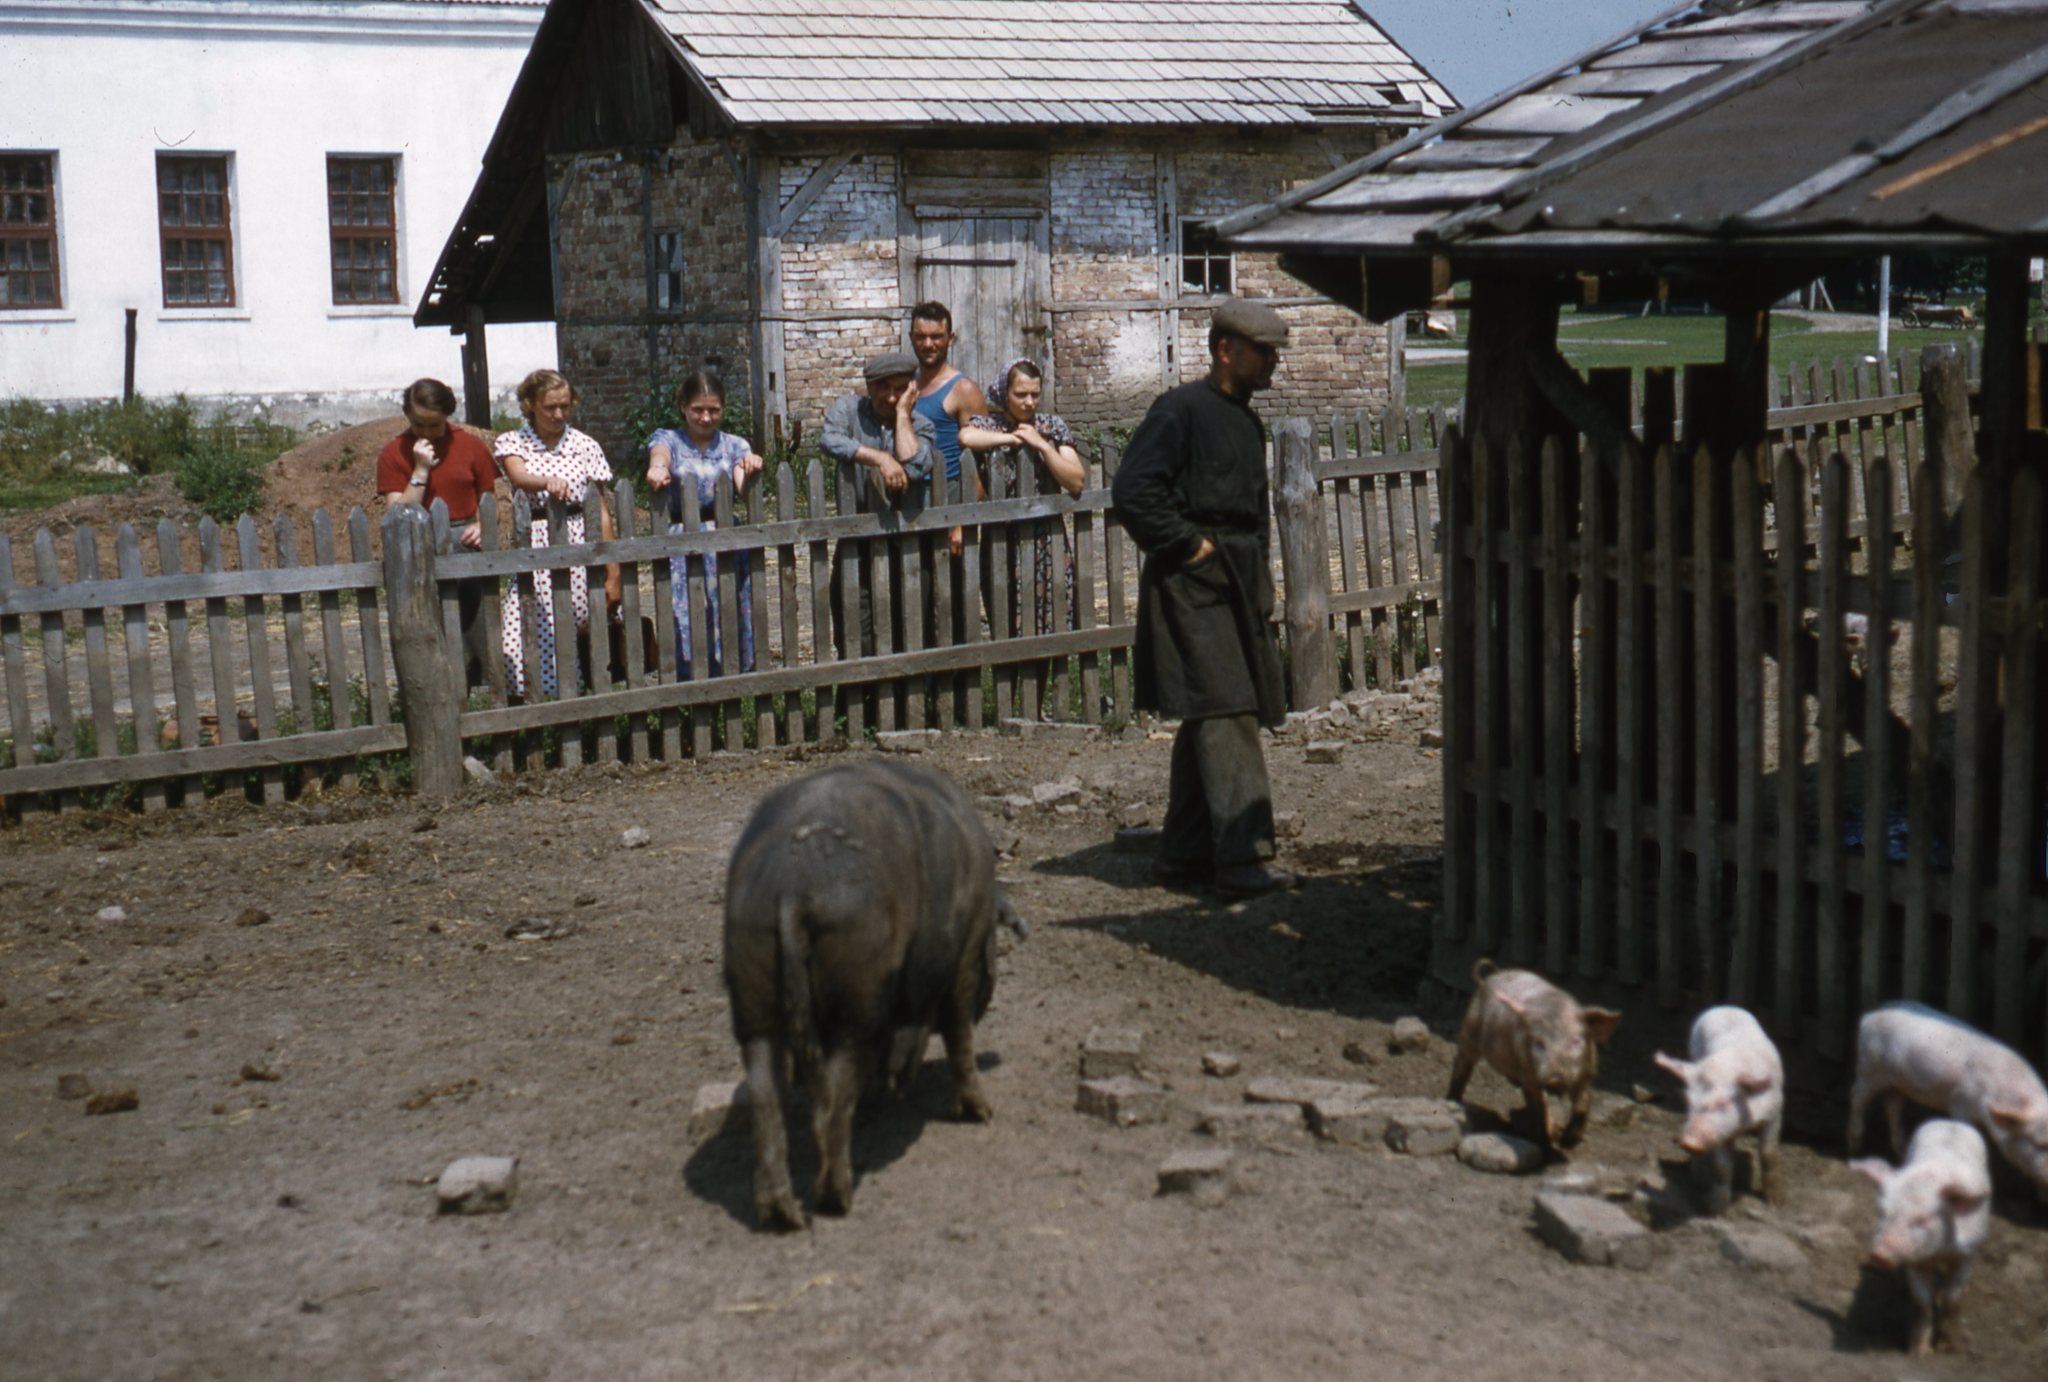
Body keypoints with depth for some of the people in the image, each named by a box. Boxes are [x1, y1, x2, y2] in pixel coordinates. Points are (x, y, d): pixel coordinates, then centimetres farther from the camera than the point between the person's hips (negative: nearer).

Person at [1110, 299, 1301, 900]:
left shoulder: (1246, 421, 18)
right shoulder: (1181, 409, -10)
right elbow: (1132, 491, -19)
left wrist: (1259, 577, 17)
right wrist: (1187, 546, -15)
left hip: (1237, 586, 9)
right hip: (1194, 588, -9)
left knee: (1207, 722, 11)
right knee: (1225, 717, -14)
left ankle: (1183, 854, 17)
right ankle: (1243, 859, -15)